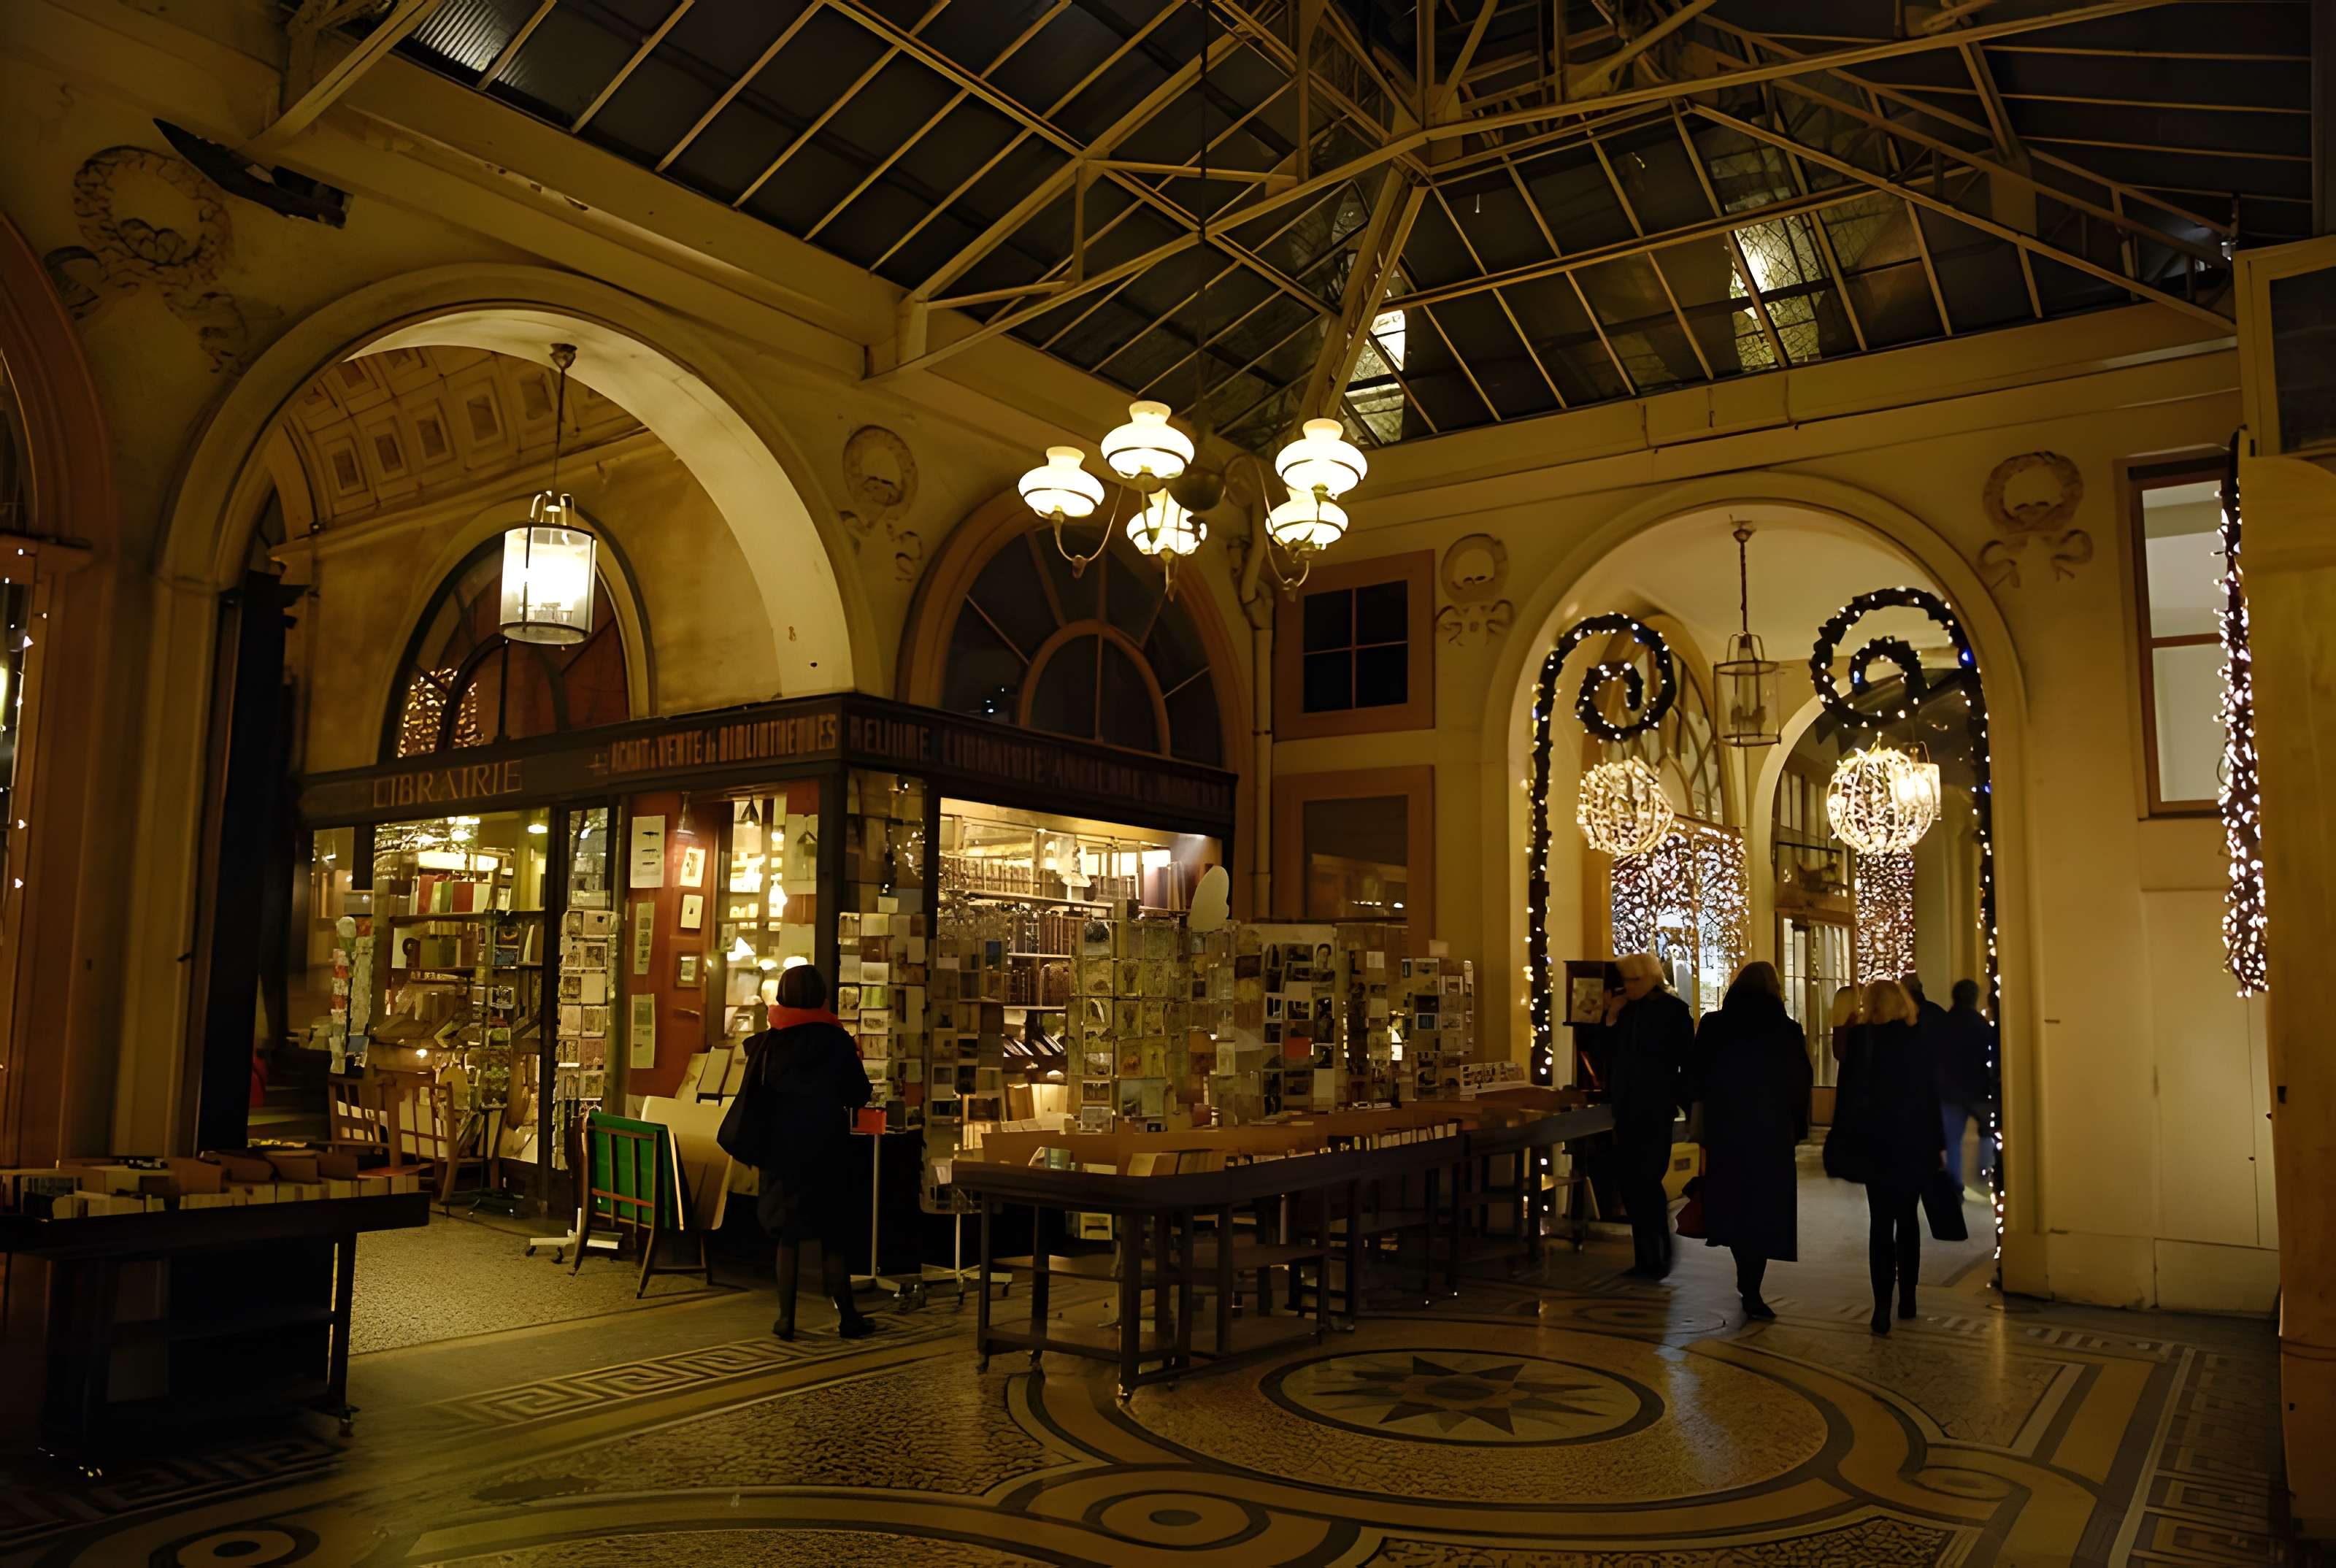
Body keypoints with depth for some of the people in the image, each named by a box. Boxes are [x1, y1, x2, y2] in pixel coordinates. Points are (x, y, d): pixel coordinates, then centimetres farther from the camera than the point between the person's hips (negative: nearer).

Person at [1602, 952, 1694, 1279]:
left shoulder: (1673, 1009, -5)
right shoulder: (1623, 1007, 8)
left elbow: (1687, 1058, -6)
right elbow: (1609, 1053, 8)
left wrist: (1686, 1101, -9)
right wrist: (1611, 1018, -4)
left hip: (1655, 1107, -5)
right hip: (1626, 1106, 5)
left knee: (1647, 1179, -10)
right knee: (1628, 1180, 6)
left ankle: (1658, 1257, 3)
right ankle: (1647, 1258, 18)